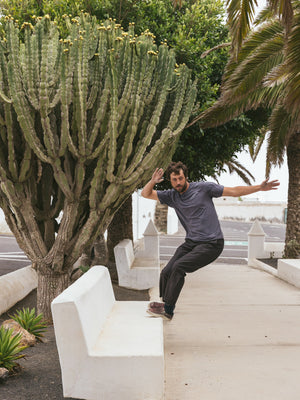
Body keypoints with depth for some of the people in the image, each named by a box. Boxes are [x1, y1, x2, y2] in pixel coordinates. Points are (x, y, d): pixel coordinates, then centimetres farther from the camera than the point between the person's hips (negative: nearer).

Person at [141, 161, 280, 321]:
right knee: (166, 272, -6)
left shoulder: (203, 188, -6)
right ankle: (165, 303, 14)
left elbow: (233, 191, -2)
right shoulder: (171, 196, 8)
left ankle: (167, 309, -14)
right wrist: (152, 181, -11)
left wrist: (260, 187, -8)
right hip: (190, 242, 6)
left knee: (179, 267, -22)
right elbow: (146, 194, 11)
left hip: (211, 244, -6)